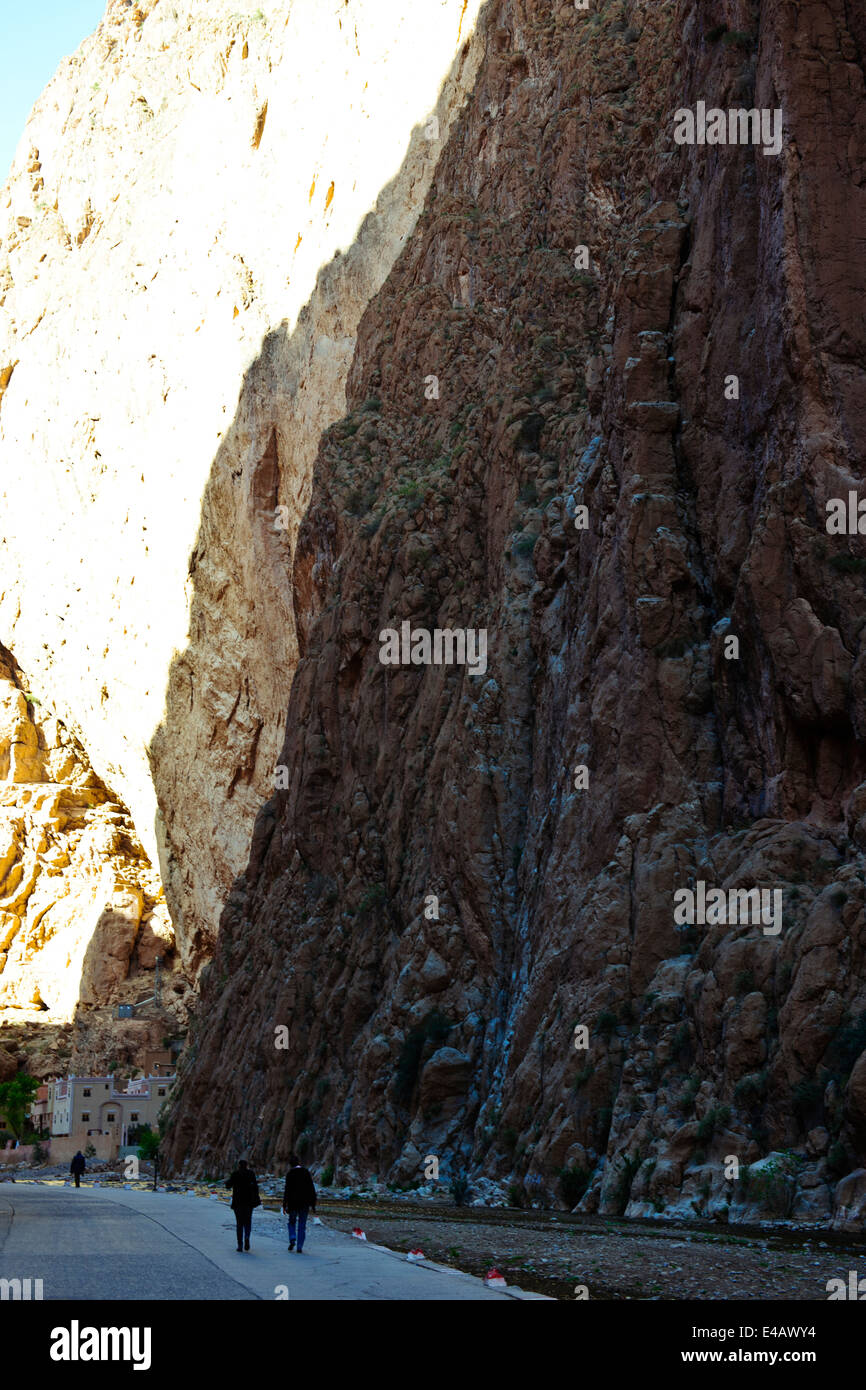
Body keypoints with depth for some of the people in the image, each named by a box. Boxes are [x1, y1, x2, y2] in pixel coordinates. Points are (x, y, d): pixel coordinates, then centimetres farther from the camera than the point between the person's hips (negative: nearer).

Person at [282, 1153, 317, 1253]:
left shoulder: (290, 1174, -8)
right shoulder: (306, 1173, 4)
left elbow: (287, 1190, -11)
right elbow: (312, 1190, 4)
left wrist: (284, 1205, -7)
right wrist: (313, 1204, 9)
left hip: (293, 1203, -2)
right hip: (304, 1204, 2)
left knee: (292, 1222, 17)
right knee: (302, 1225, 7)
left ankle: (292, 1240, -5)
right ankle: (300, 1247, 3)